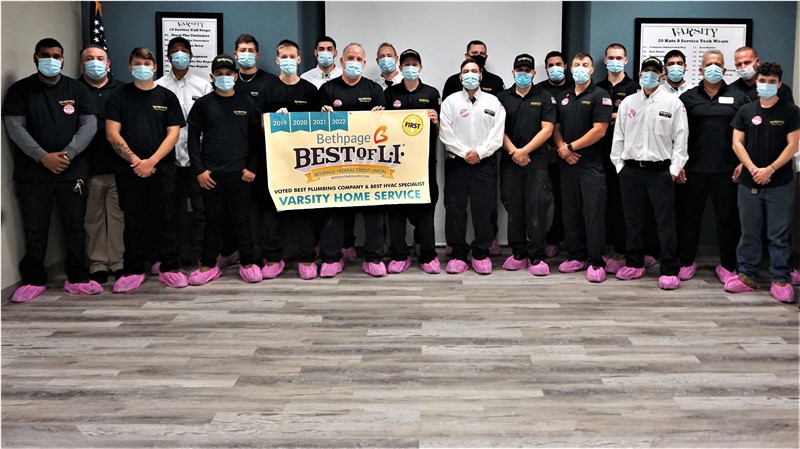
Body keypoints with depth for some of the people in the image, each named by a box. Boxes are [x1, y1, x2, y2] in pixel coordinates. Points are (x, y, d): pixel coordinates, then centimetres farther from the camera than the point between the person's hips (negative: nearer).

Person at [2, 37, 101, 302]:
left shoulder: (77, 89, 8)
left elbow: (89, 125, 0)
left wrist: (67, 154, -12)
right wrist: (43, 157, -15)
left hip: (72, 172, 1)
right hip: (32, 173, -1)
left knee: (75, 227, 4)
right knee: (34, 230, 4)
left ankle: (77, 278, 14)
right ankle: (34, 280, 16)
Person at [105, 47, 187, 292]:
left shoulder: (167, 97, 8)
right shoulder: (118, 97, 8)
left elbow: (173, 133, 0)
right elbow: (112, 134, 0)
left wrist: (151, 161, -10)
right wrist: (135, 161, -11)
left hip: (162, 169, 0)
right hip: (129, 170, 0)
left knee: (165, 220, 1)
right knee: (133, 221, 4)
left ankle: (170, 268, 10)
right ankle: (133, 271, 12)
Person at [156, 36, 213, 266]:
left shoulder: (203, 85, 8)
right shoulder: (158, 86, 7)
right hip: (170, 155, 0)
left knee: (199, 204, 0)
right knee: (175, 205, 7)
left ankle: (198, 251, 9)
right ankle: (179, 250, 16)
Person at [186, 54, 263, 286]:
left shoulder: (247, 103, 6)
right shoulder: (203, 104, 5)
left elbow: (256, 137, 6)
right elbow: (193, 138, 4)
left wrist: (252, 167, -3)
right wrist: (199, 170, -4)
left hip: (240, 173, 0)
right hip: (211, 174, 0)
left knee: (241, 220, 4)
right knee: (213, 221, 6)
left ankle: (248, 264, 14)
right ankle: (208, 265, 16)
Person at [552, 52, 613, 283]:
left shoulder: (600, 96, -3)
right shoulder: (563, 98, 15)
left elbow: (599, 130, -12)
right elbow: (556, 127, 14)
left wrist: (571, 147, -11)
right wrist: (561, 148, -6)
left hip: (591, 163, -5)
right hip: (567, 163, 6)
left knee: (593, 212, -5)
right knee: (570, 211, 9)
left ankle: (596, 262, -1)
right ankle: (576, 256, 19)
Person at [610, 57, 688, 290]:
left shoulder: (673, 103, 1)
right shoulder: (628, 102, 10)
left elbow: (680, 139, -1)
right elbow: (618, 136, 10)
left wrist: (674, 169, -7)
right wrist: (619, 164, 4)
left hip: (661, 171, -3)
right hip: (631, 170, 3)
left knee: (666, 222, -2)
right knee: (633, 220, 11)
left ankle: (670, 271, 4)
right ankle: (634, 264, 23)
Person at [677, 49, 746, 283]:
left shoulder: (737, 97, 7)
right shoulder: (688, 97, 6)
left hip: (726, 171, 0)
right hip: (693, 169, 0)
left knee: (727, 218, 6)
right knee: (690, 216, 7)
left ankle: (727, 265, 18)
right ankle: (687, 262, 20)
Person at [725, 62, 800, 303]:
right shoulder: (745, 111, 7)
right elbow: (737, 143, 3)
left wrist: (770, 169, -15)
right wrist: (753, 169, -10)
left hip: (780, 184, -2)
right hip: (749, 183, 2)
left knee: (779, 235, 2)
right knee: (749, 233, 9)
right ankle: (746, 276, 18)